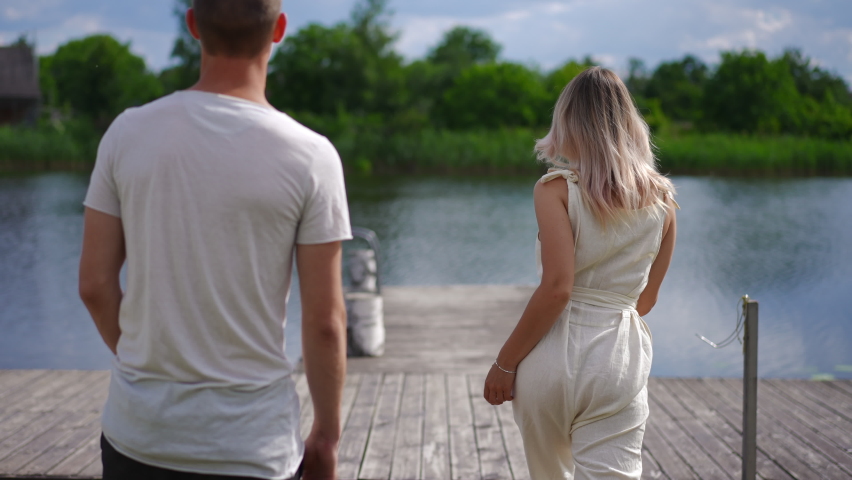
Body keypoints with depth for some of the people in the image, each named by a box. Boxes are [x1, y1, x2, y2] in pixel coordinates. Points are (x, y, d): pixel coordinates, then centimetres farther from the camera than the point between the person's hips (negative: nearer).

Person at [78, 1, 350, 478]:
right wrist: (327, 435, 4)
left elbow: (95, 284, 0)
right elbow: (324, 321, -10)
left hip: (135, 437, 3)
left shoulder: (128, 132, -5)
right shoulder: (310, 157, -12)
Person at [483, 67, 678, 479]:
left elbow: (557, 287, -17)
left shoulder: (557, 189, -6)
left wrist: (504, 362, -9)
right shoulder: (660, 199, 6)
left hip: (553, 355, -1)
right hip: (621, 360, 2)